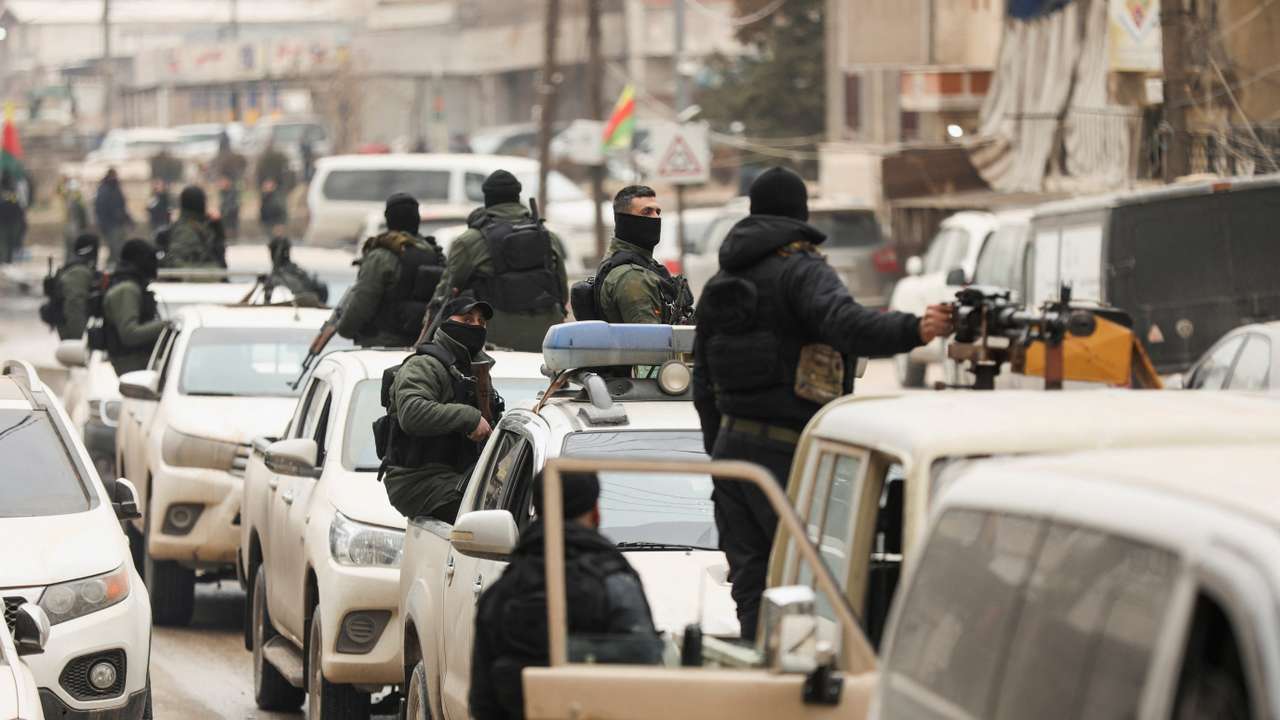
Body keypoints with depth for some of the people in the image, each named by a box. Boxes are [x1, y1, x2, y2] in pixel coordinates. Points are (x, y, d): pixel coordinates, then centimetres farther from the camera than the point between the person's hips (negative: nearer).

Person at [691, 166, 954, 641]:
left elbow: (704, 386, 23)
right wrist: (914, 330, -42)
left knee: (751, 585, 7)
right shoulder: (802, 270, -7)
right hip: (787, 451, -7)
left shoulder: (719, 285, 19)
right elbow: (847, 324, -28)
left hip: (730, 445, 7)